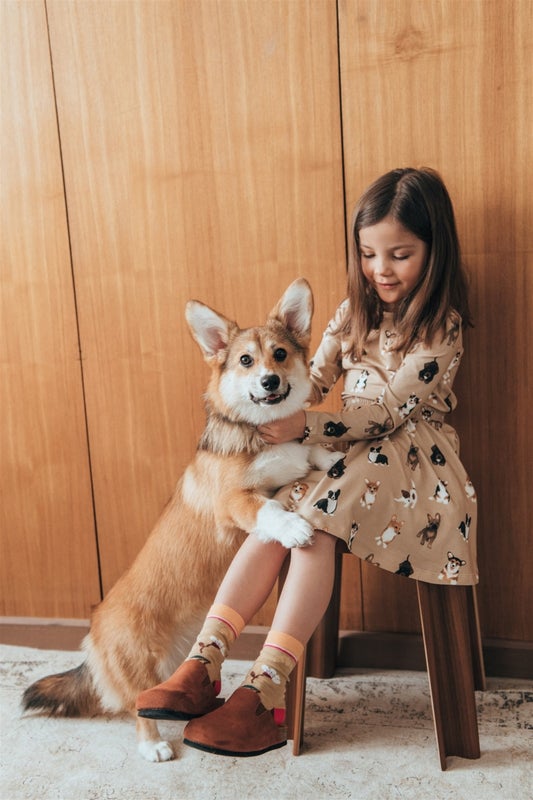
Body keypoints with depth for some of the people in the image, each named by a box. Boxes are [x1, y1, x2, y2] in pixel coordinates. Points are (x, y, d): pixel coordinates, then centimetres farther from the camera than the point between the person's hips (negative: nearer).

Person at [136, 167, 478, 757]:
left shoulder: (440, 327, -9)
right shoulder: (355, 312, 12)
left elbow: (385, 411, -17)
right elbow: (313, 380, 8)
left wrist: (305, 428, -27)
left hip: (411, 463, -6)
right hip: (351, 452, 6)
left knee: (314, 523, -30)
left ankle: (265, 692, -29)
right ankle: (203, 665, -24)